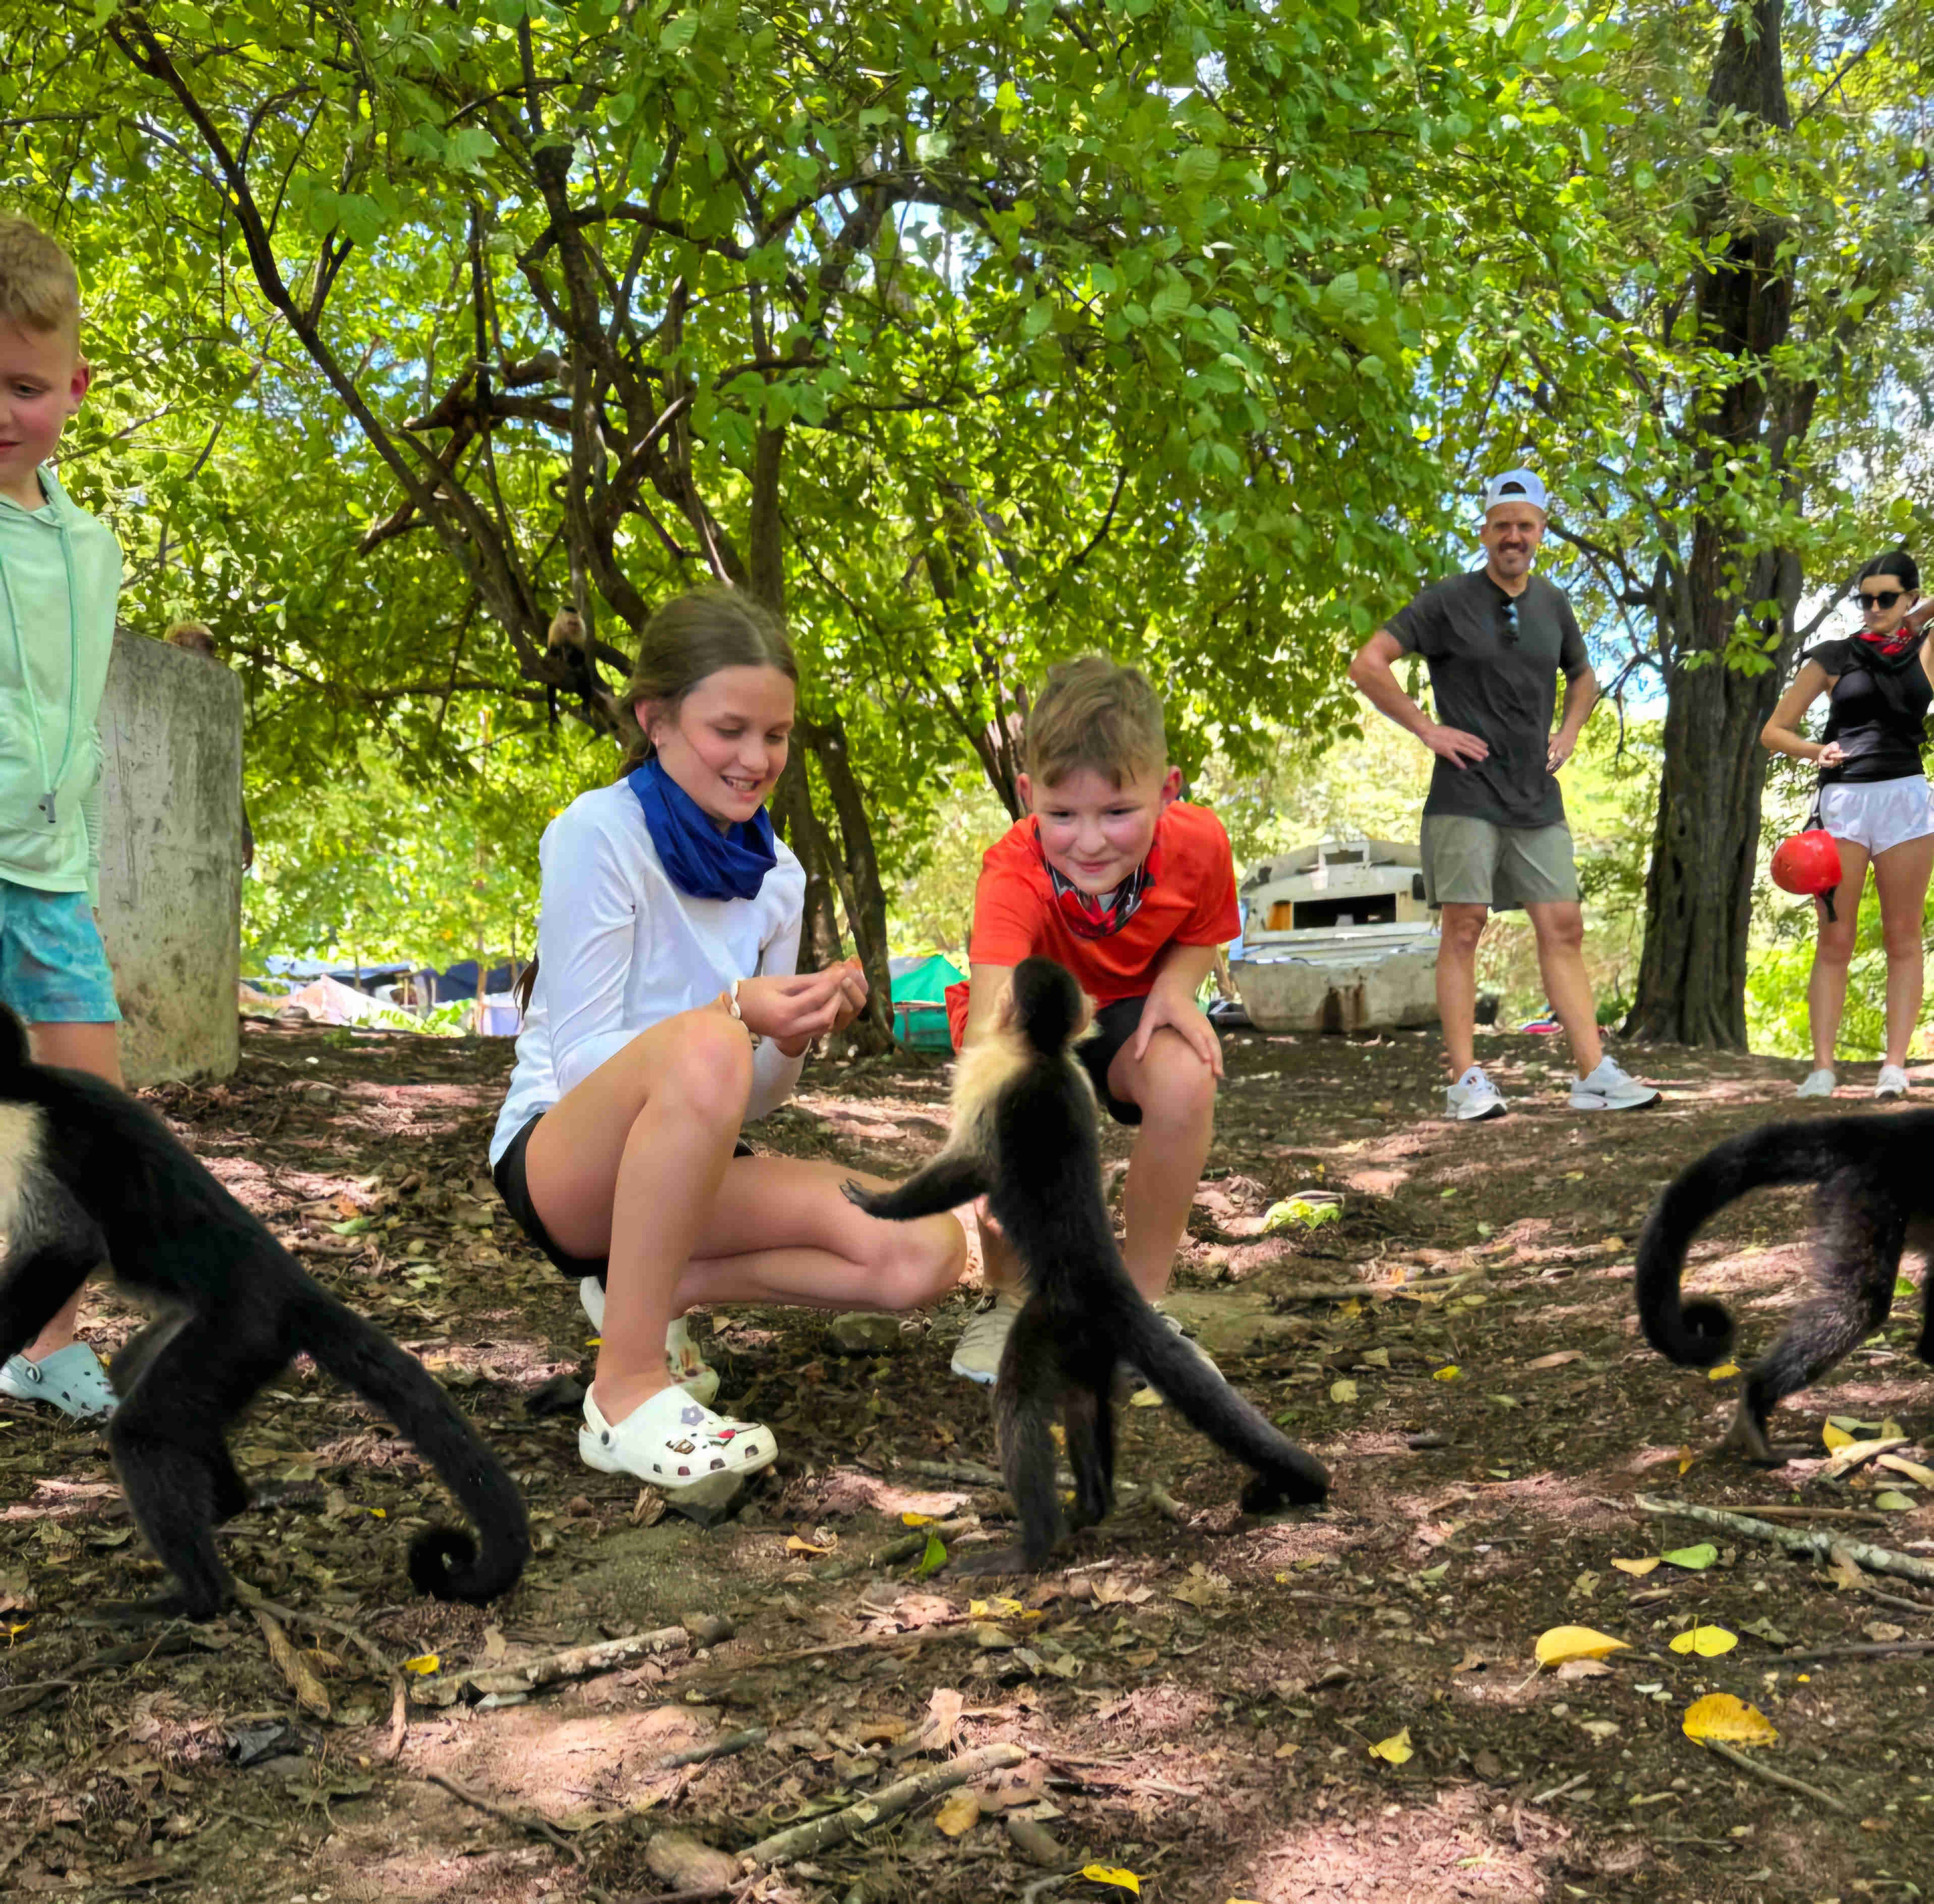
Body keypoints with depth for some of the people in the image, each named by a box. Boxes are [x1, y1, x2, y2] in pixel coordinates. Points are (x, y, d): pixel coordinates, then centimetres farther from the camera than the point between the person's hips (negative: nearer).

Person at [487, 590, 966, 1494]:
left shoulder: (776, 876, 4)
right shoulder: (596, 833, -14)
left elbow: (755, 1097, 7)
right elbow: (580, 1060, -16)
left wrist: (798, 1035, -16)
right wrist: (738, 1012, -30)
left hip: (688, 1175, 6)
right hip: (562, 1161, -6)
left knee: (926, 1252, -16)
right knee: (703, 1045, -39)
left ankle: (654, 1289, 1)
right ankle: (625, 1390, -27)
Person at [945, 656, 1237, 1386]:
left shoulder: (1198, 843, -27)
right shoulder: (1014, 879, -38)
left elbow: (1200, 938, -4)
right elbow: (991, 1010, -54)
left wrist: (1175, 988, -28)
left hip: (1125, 1006, 2)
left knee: (1187, 1080, -32)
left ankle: (1140, 1302, -10)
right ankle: (1008, 1299, -6)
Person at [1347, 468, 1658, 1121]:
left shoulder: (1553, 604, 14)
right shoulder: (1449, 600, -3)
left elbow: (1583, 678, 31)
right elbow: (1366, 665, -7)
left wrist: (1567, 735, 14)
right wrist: (1428, 729, -10)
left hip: (1537, 798, 5)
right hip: (1467, 792, -5)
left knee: (1563, 929, 1)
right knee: (1464, 928, -5)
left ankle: (1595, 1076, 2)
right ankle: (1466, 1081, -2)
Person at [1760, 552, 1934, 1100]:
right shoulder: (1834, 657, 9)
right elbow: (1774, 731, 9)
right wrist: (1815, 751, -9)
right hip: (1842, 801, -1)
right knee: (1834, 942, -3)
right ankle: (1822, 1068, -4)